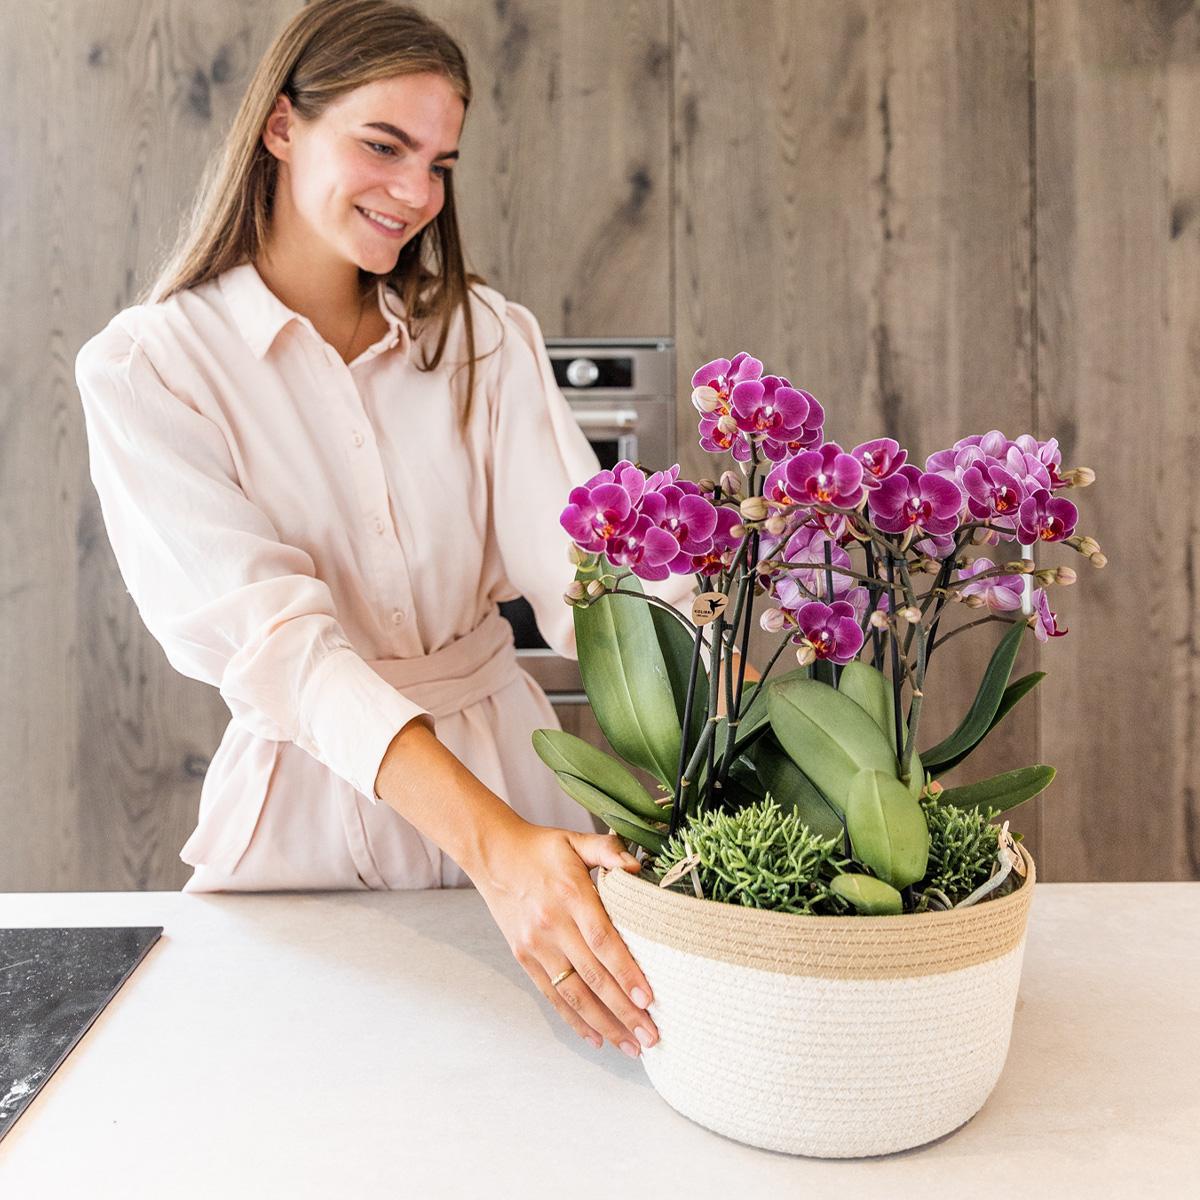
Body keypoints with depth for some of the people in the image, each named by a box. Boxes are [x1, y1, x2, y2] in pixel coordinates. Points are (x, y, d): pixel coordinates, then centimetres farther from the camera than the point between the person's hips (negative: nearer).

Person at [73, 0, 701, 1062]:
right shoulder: (145, 367, -9)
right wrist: (491, 843, -37)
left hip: (504, 763, 3)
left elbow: (585, 552, -12)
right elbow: (270, 635, -23)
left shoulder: (487, 338, 2)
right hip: (310, 803, -2)